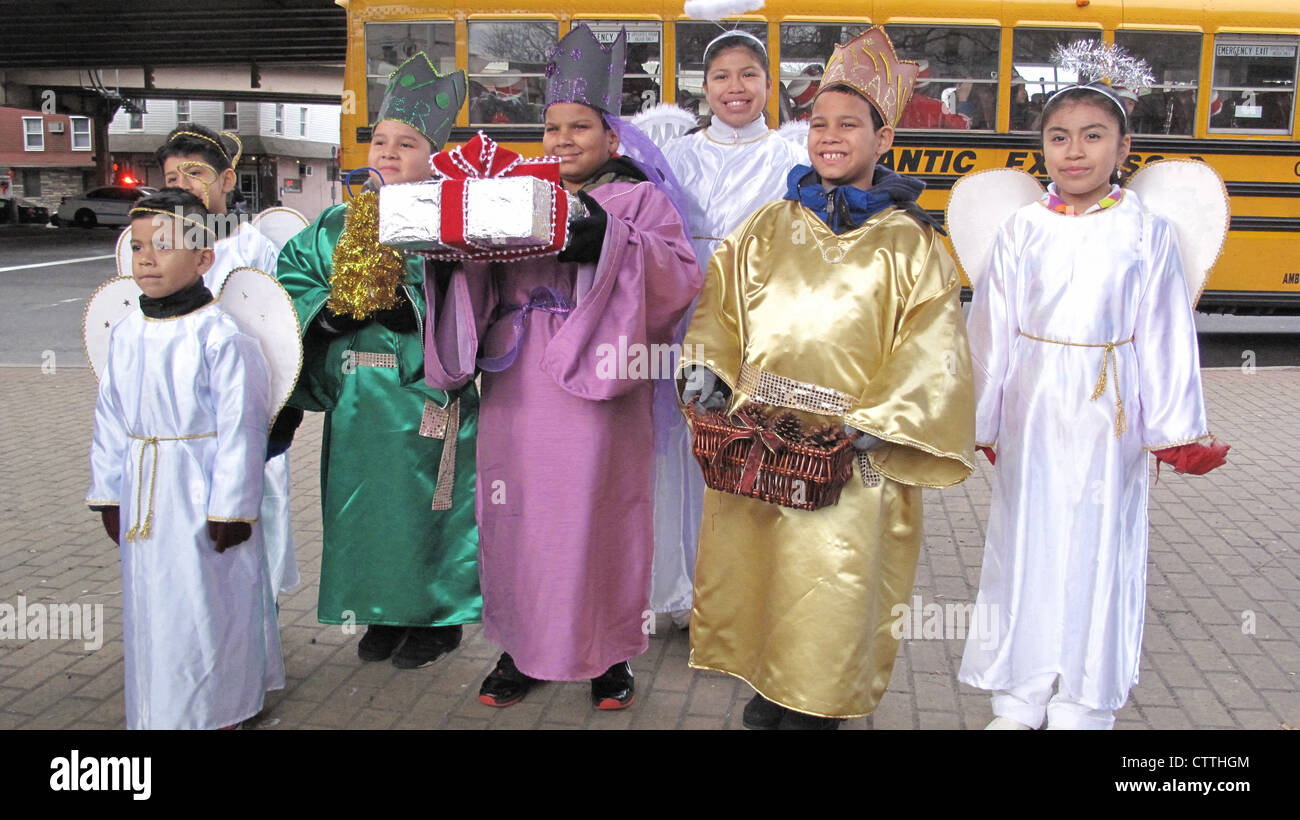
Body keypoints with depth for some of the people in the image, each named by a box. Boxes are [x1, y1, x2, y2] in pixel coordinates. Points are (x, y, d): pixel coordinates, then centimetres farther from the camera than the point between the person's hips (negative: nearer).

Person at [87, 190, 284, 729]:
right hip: (143, 496, 6)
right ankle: (154, 712, 34)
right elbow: (110, 421, 12)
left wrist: (231, 507, -13)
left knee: (208, 604, 3)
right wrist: (108, 495, 12)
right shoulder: (126, 334, 5)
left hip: (202, 494, -6)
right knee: (149, 603, 16)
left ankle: (217, 710, 22)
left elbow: (240, 428, -13)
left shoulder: (221, 338, -14)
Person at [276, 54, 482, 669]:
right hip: (357, 402, 6)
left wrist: (410, 310, -27)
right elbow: (292, 273, 10)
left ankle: (438, 619, 22)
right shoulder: (339, 223, 11)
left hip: (425, 403, -5)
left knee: (424, 507, 4)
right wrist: (323, 312, -8)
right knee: (363, 505, 14)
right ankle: (383, 616, 32)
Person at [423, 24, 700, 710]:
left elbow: (681, 277, -9)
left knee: (597, 516, 1)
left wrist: (610, 239, -21)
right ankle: (520, 645, 22)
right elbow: (479, 285, 11)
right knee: (519, 515, 6)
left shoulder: (641, 201, 7)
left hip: (594, 392, -3)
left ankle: (610, 651, 19)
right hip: (518, 391, 3)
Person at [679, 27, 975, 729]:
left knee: (833, 583, -2)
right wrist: (707, 370, -1)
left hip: (849, 456, -3)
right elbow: (720, 304, 15)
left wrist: (878, 425, -14)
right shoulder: (768, 227, 11)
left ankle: (817, 707, 19)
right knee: (748, 566, 9)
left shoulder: (909, 243, 1)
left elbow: (931, 352, -5)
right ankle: (768, 689, 30)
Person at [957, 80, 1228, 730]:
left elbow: (1164, 336, -1)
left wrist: (1174, 431, -2)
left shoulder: (1146, 233, -2)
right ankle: (1018, 701, 23)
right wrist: (983, 421, 4)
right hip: (1031, 414, 1)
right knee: (1027, 542, 8)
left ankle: (1084, 705, 22)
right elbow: (991, 331, 3)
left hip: (1108, 417, -1)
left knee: (1099, 546, 6)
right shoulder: (1022, 230, 1)